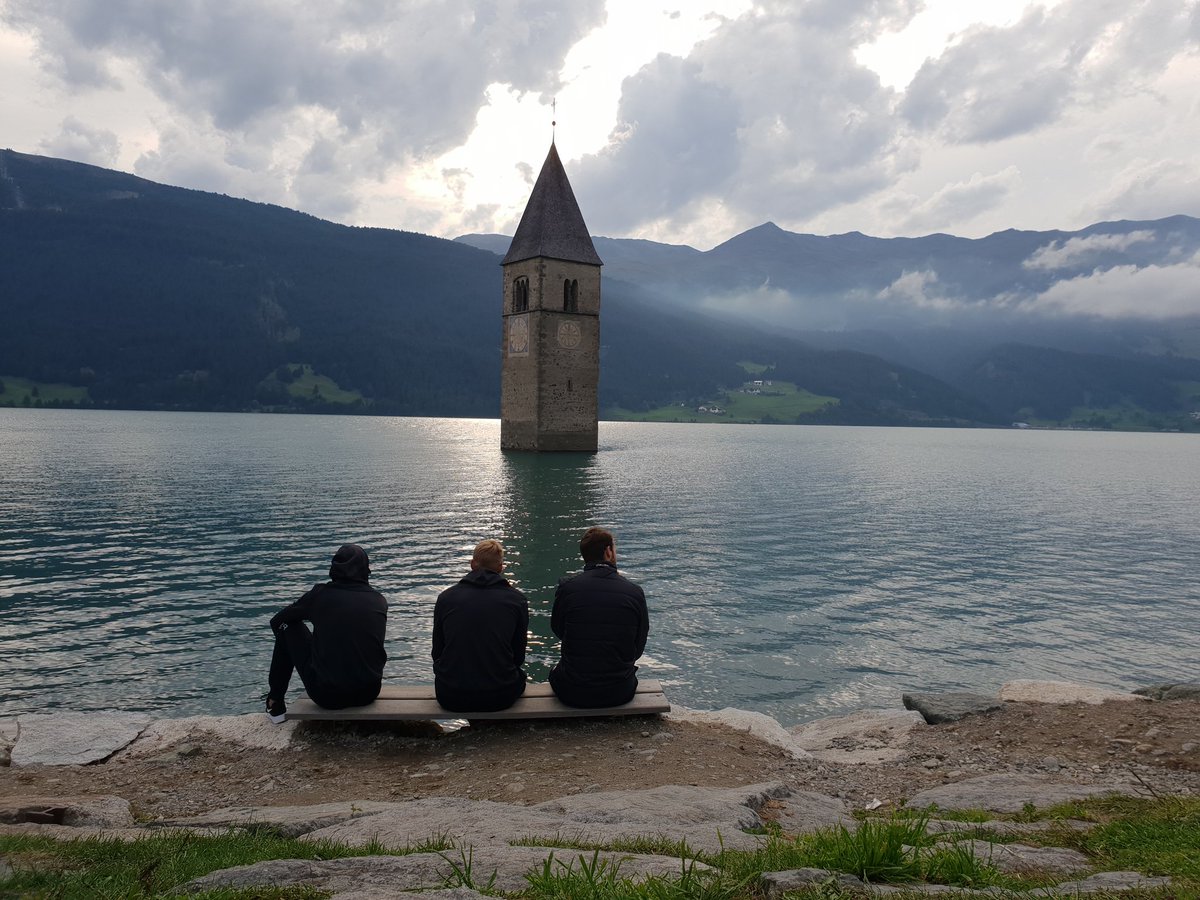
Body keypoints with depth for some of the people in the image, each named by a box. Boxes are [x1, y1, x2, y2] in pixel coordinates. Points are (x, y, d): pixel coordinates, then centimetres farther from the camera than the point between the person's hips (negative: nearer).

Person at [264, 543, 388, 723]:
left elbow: (276, 622, 11)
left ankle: (275, 705, 25)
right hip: (369, 694, 3)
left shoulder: (321, 594, -4)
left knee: (288, 627, 15)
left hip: (328, 696, -2)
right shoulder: (379, 600, 1)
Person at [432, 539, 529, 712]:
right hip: (500, 697, -1)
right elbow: (519, 656, 6)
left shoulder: (446, 597, 1)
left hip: (450, 698, 1)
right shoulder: (517, 600, -1)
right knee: (519, 676, 32)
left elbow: (437, 653, 9)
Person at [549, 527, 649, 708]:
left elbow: (557, 628, 6)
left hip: (573, 693, -1)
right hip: (620, 693, 1)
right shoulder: (635, 592, -8)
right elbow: (639, 645, 2)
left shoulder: (567, 587, -12)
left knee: (555, 672, 34)